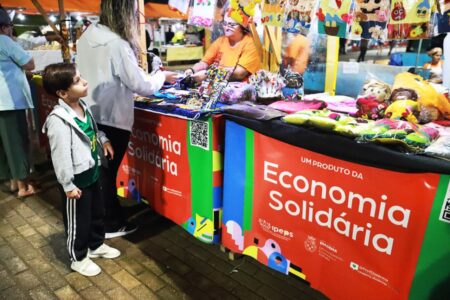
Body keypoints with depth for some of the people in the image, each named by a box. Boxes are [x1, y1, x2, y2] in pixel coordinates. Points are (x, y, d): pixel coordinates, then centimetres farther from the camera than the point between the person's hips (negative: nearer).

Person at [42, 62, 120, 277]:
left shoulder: (81, 106, 1)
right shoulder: (59, 120, -26)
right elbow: (60, 156, -24)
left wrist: (103, 140, 3)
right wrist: (68, 185, -19)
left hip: (91, 173, 9)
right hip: (76, 179, -8)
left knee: (98, 212, 24)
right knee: (78, 221, 11)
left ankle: (96, 245, 46)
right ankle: (78, 258, 33)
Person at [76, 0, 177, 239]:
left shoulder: (86, 37, 4)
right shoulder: (117, 44, -20)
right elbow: (142, 86, -16)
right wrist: (162, 76, 3)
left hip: (90, 115, 8)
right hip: (113, 118, -7)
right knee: (108, 172, 6)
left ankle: (106, 216, 36)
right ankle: (110, 225, 24)